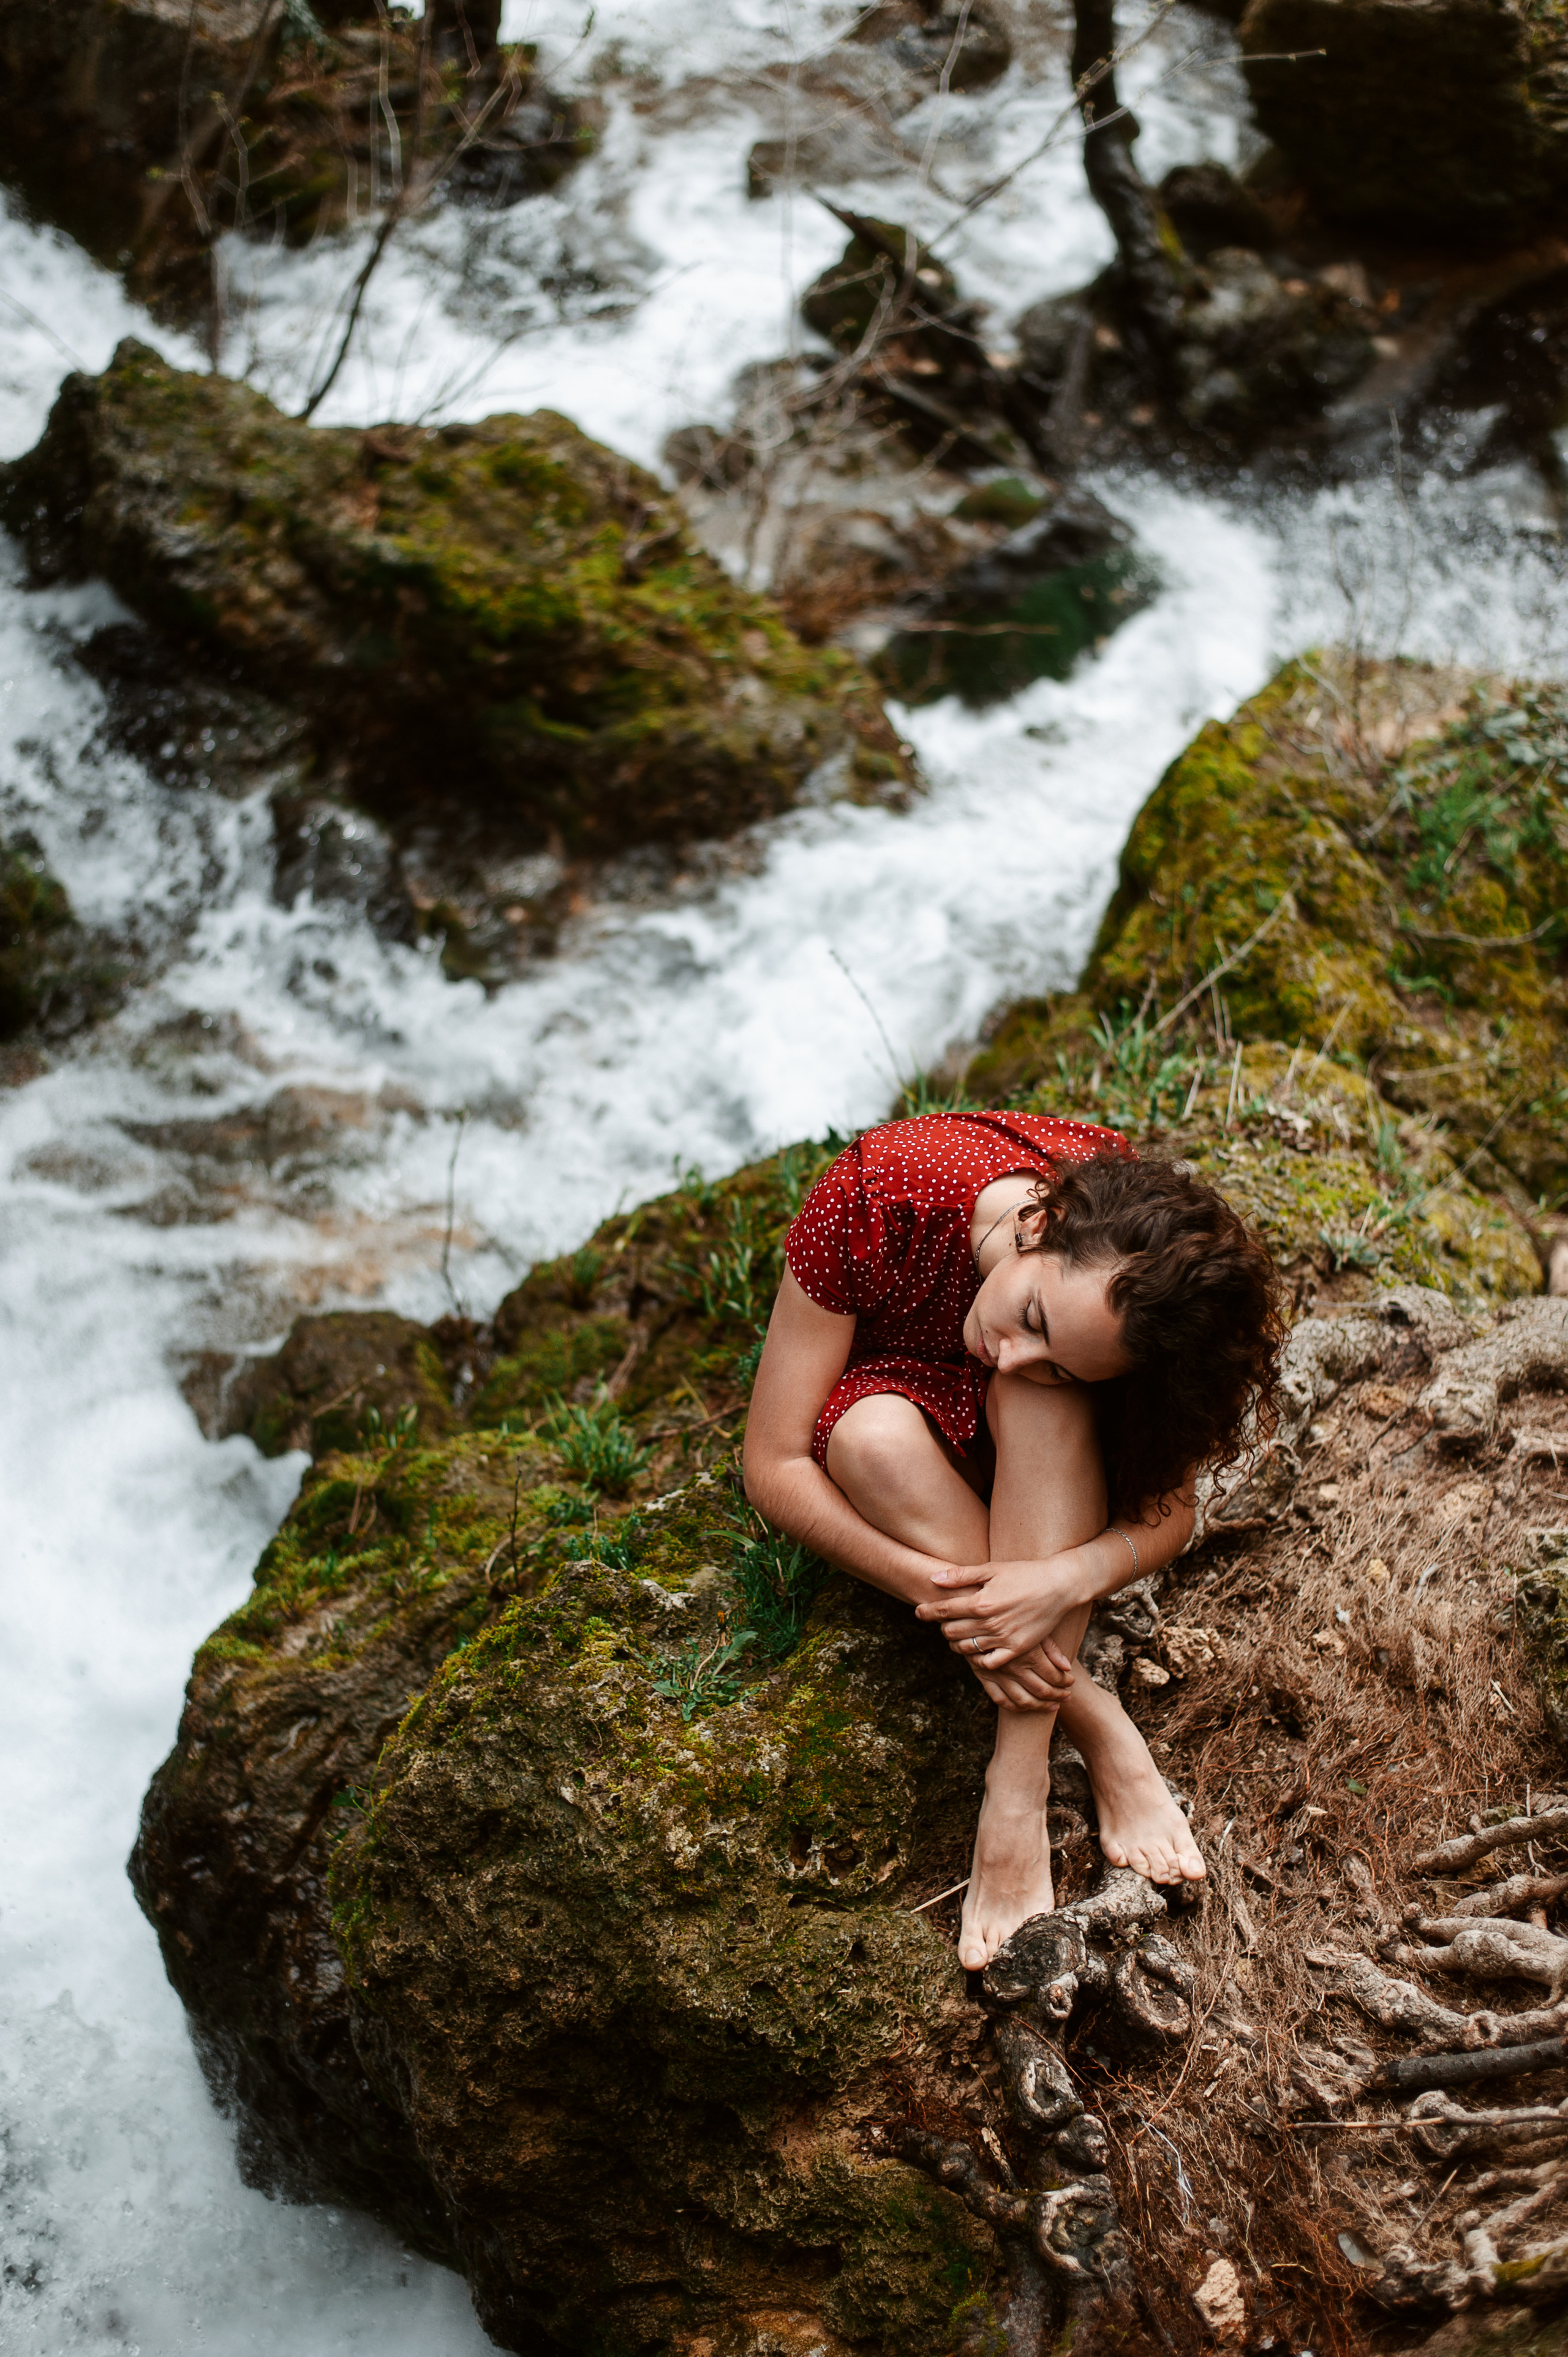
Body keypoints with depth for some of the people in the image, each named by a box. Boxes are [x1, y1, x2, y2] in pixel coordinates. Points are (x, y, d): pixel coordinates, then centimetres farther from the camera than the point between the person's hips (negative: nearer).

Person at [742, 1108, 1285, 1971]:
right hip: (874, 1403, -1)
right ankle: (1098, 1729, -26)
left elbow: (1169, 1510, -21)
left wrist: (1066, 1580, -42)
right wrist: (933, 1585, -41)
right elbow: (773, 1464, -29)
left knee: (1041, 1402, -36)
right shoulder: (879, 1196, -37)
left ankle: (1018, 1789, -33)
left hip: (1039, 1455, 1)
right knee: (876, 1435, -38)